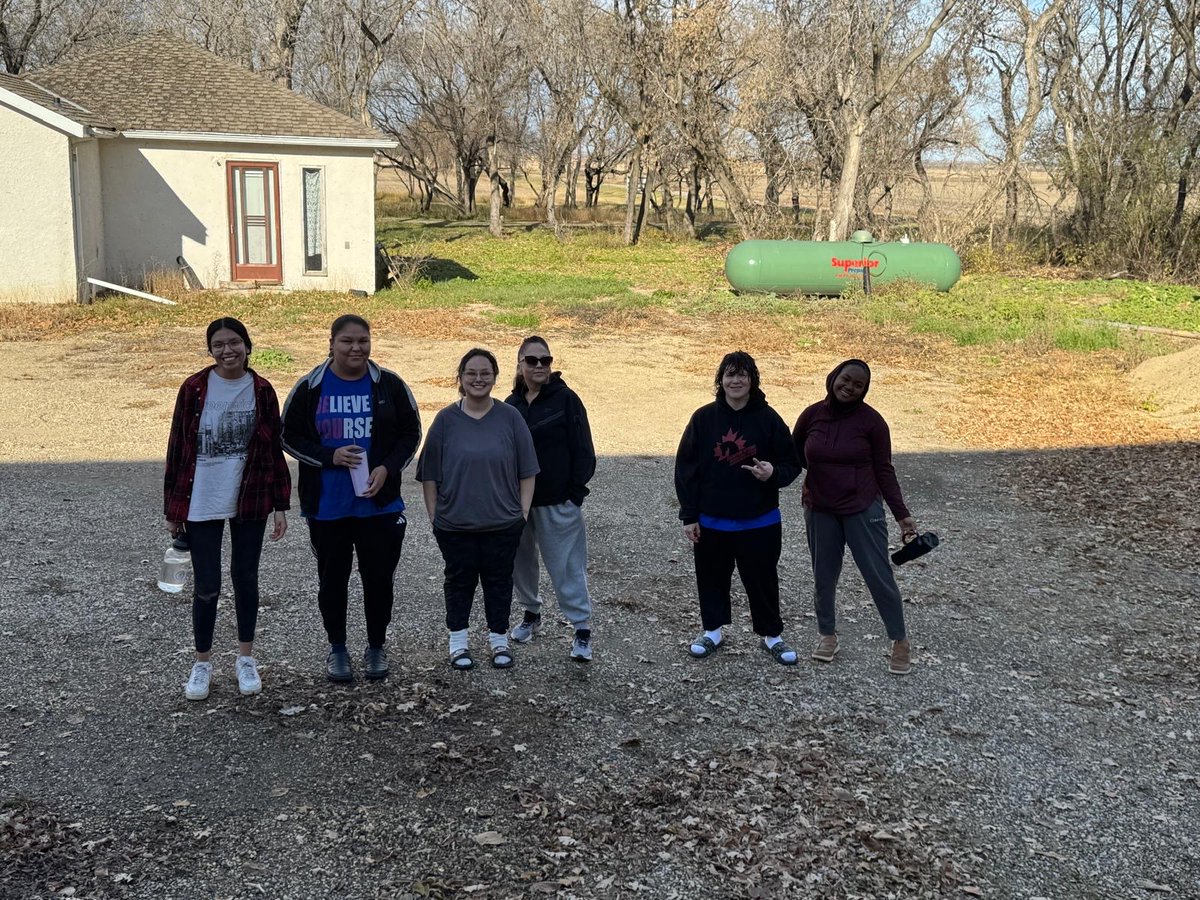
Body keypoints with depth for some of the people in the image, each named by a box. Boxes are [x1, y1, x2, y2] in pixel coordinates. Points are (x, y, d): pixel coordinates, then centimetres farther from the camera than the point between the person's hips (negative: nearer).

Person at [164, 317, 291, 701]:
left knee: (245, 578, 13)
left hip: (250, 501, 1)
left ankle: (246, 659, 28)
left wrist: (280, 504, 2)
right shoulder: (194, 389, -4)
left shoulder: (261, 391, 0)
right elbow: (178, 447, 0)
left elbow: (274, 450, 4)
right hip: (201, 503, -1)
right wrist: (173, 508, 0)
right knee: (207, 586, 3)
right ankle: (202, 664, 22)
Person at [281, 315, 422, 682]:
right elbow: (290, 436, 2)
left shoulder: (389, 384, -1)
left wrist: (388, 468, -11)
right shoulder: (309, 387, -2)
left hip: (379, 503, 0)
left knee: (379, 578, 6)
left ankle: (376, 648, 26)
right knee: (332, 579, 11)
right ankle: (337, 649, 28)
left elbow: (411, 432, 5)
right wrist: (330, 456, -14)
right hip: (326, 505, 0)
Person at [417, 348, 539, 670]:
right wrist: (433, 514, 0)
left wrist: (524, 511, -1)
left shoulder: (510, 418, -2)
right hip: (454, 523, 0)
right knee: (460, 581, 11)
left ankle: (499, 638, 26)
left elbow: (526, 472, 2)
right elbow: (429, 474, 2)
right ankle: (458, 640, 25)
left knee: (498, 581, 11)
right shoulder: (446, 419, -3)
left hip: (503, 523, 0)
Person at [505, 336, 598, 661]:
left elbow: (582, 449, -7)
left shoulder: (566, 399, -6)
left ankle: (582, 628, 3)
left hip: (558, 502, -5)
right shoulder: (511, 404, 8)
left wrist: (576, 490, -12)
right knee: (521, 561, 15)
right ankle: (531, 613, 35)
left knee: (566, 566, -4)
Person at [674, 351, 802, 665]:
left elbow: (792, 463, 1)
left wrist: (773, 473, -23)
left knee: (762, 579, 9)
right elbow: (685, 468, -1)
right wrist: (689, 516, -3)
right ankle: (712, 630, 32)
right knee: (712, 578, 13)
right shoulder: (704, 418, -4)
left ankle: (772, 634, 27)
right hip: (711, 522, 1)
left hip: (759, 522, -1)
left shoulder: (768, 418, -6)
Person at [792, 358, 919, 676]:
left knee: (879, 576, 1)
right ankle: (827, 634, 34)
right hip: (820, 511, 3)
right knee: (824, 577, 12)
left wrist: (902, 513, -7)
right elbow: (793, 456, 11)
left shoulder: (871, 421, -9)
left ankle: (900, 641, 18)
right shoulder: (812, 415, -3)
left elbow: (884, 471, -4)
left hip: (863, 509, -2)